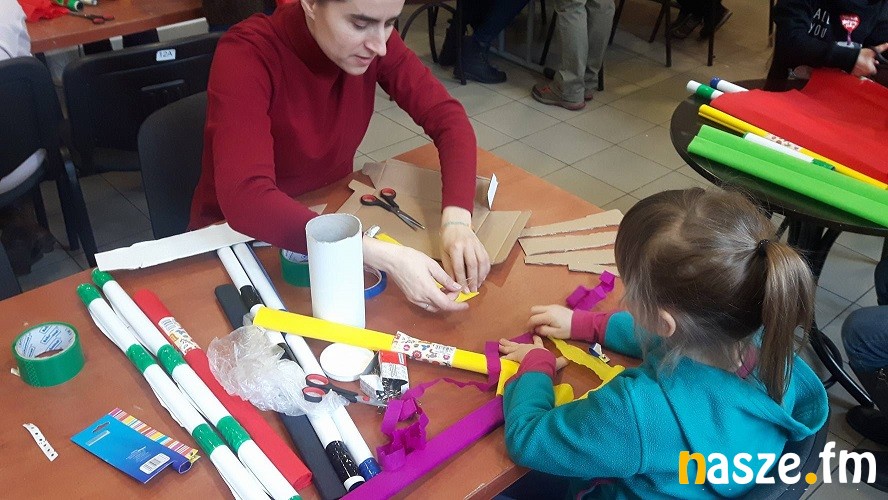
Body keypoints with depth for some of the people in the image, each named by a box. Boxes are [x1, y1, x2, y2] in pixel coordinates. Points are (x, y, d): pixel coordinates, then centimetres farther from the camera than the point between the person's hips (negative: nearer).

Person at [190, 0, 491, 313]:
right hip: (241, 237, -4)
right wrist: (383, 256, -44)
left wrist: (456, 220, -28)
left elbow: (446, 115, -11)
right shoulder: (245, 56, -26)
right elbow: (246, 199, -37)